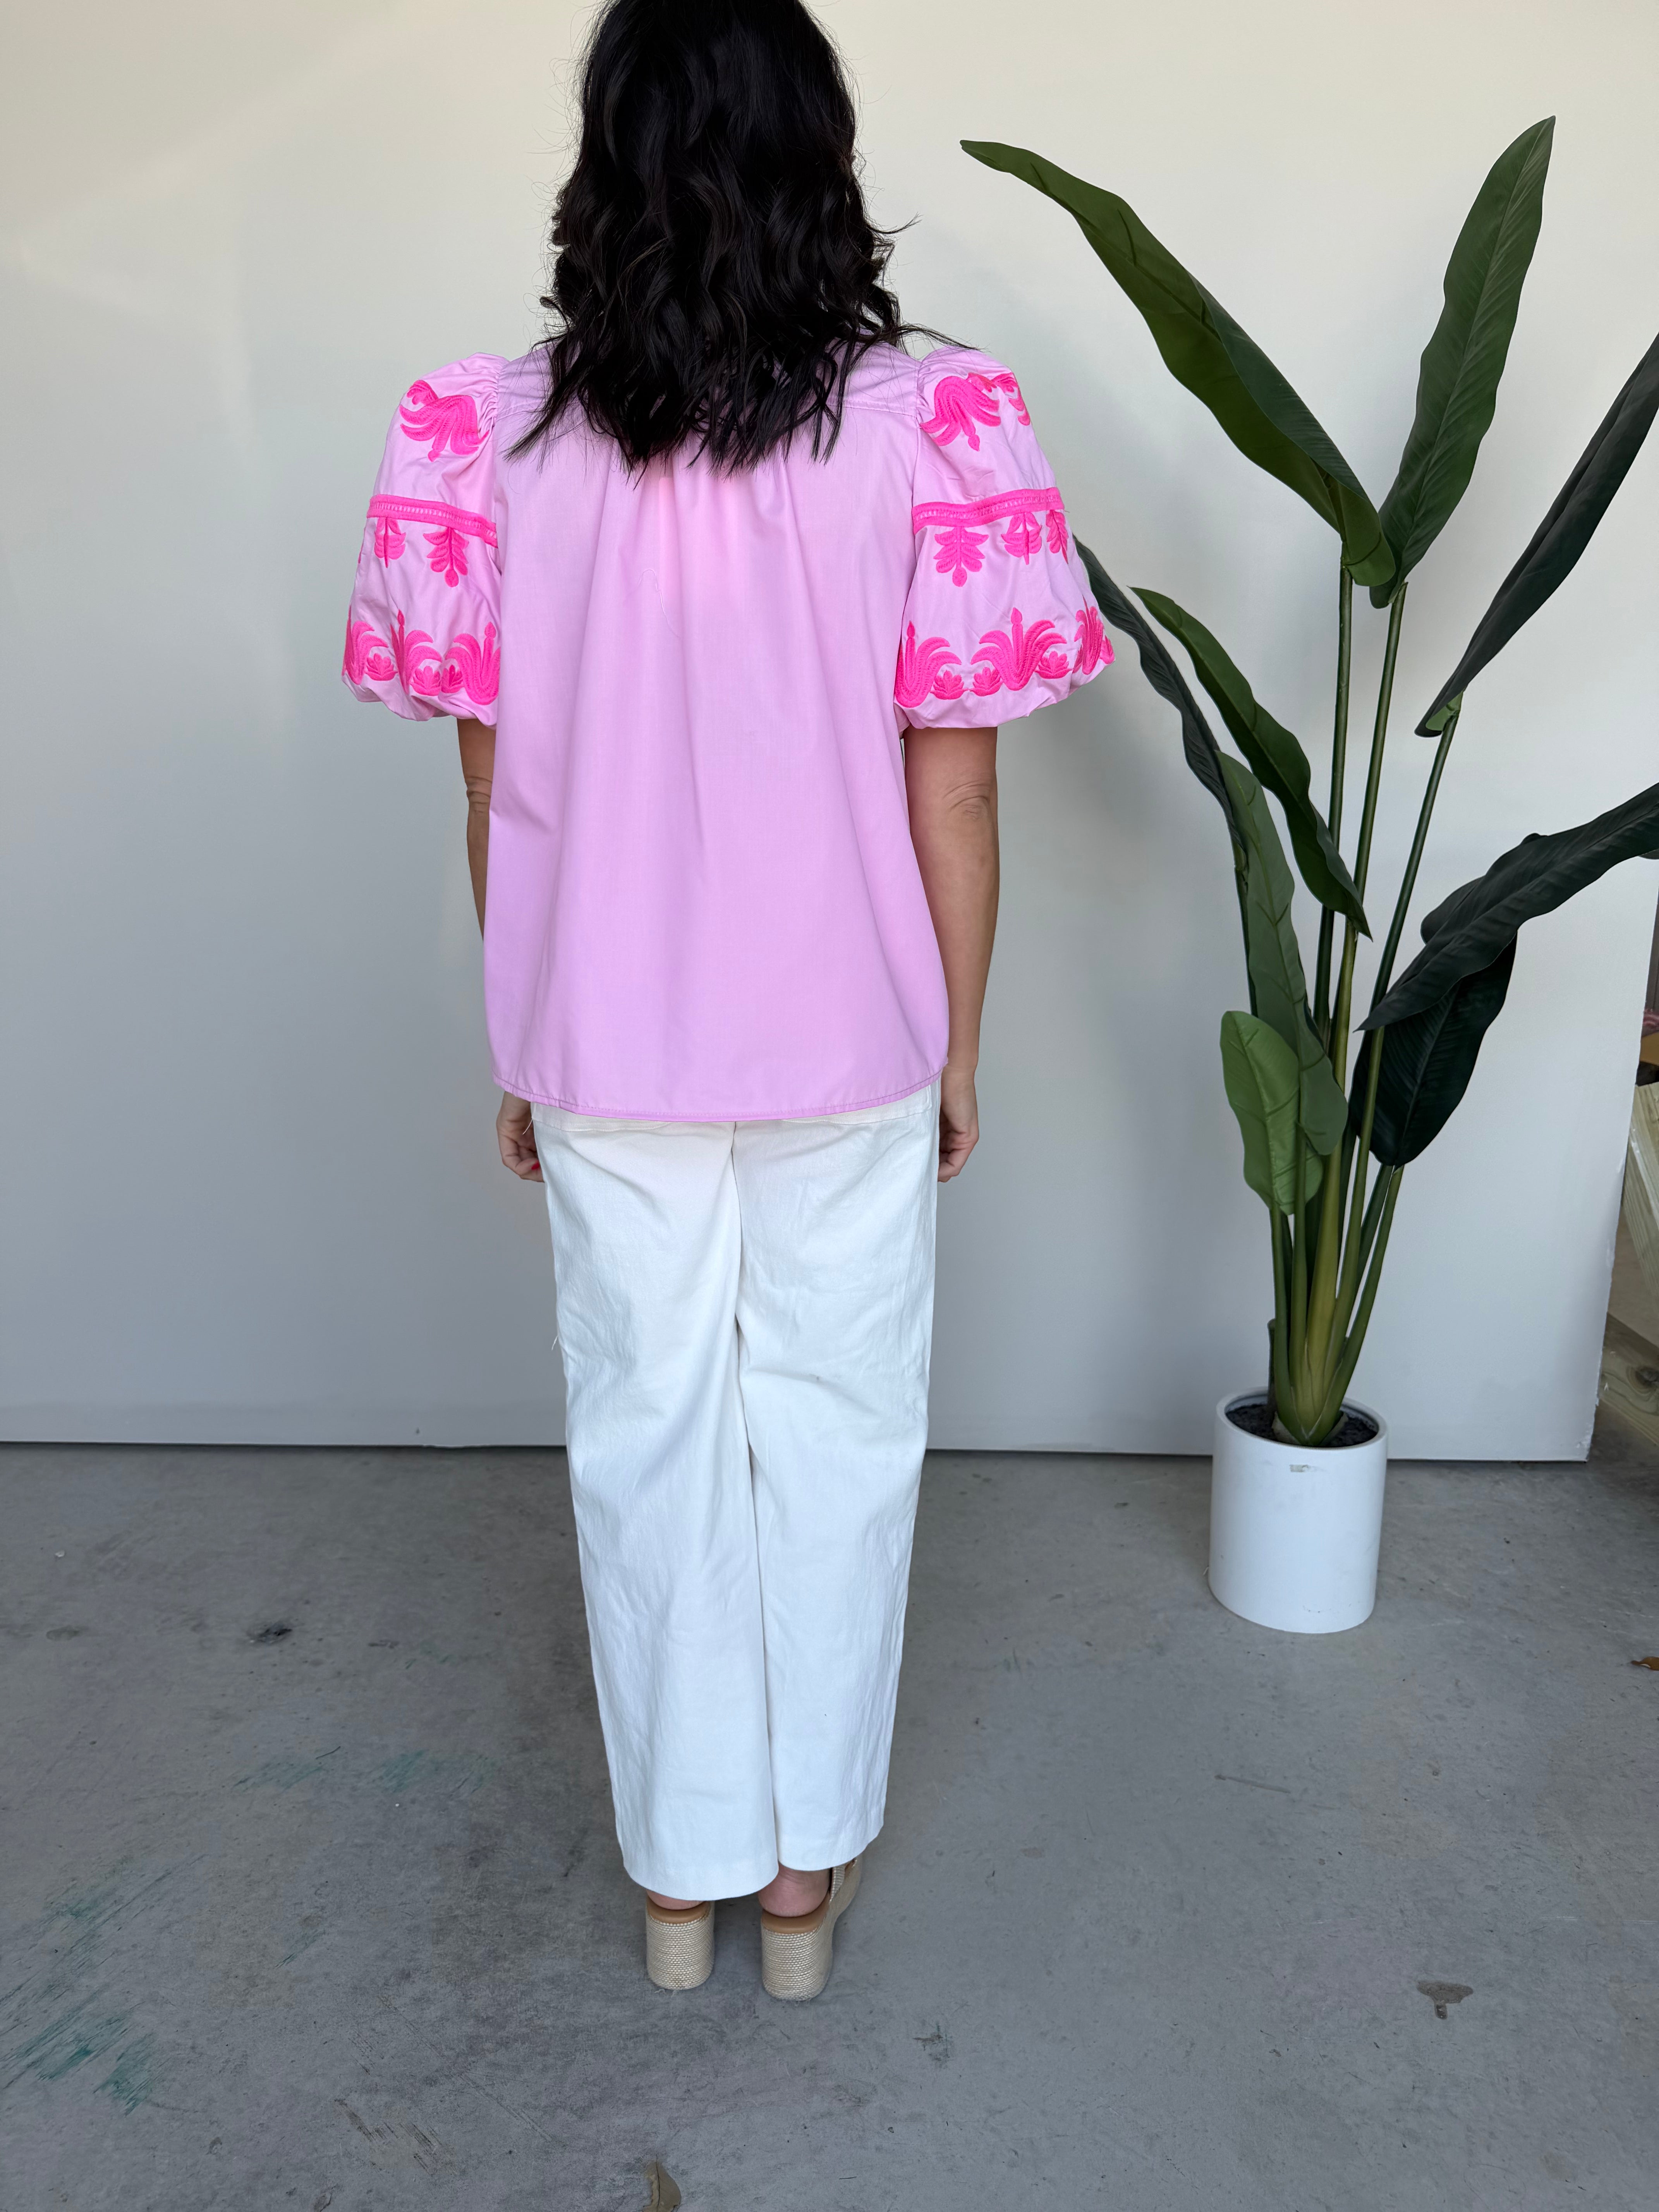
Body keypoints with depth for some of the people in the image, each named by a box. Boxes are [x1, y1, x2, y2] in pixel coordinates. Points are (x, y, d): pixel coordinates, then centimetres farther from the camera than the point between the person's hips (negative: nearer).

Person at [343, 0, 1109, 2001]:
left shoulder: (484, 432, -5)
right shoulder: (935, 424, -9)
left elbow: (495, 791, -2)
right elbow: (952, 794, -7)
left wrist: (520, 1051, 10)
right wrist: (960, 1048, 5)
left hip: (605, 1051, 1)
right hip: (848, 1048, -1)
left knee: (647, 1438, 16)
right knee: (836, 1436, 16)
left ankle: (682, 1874, 34)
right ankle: (807, 1870, 33)